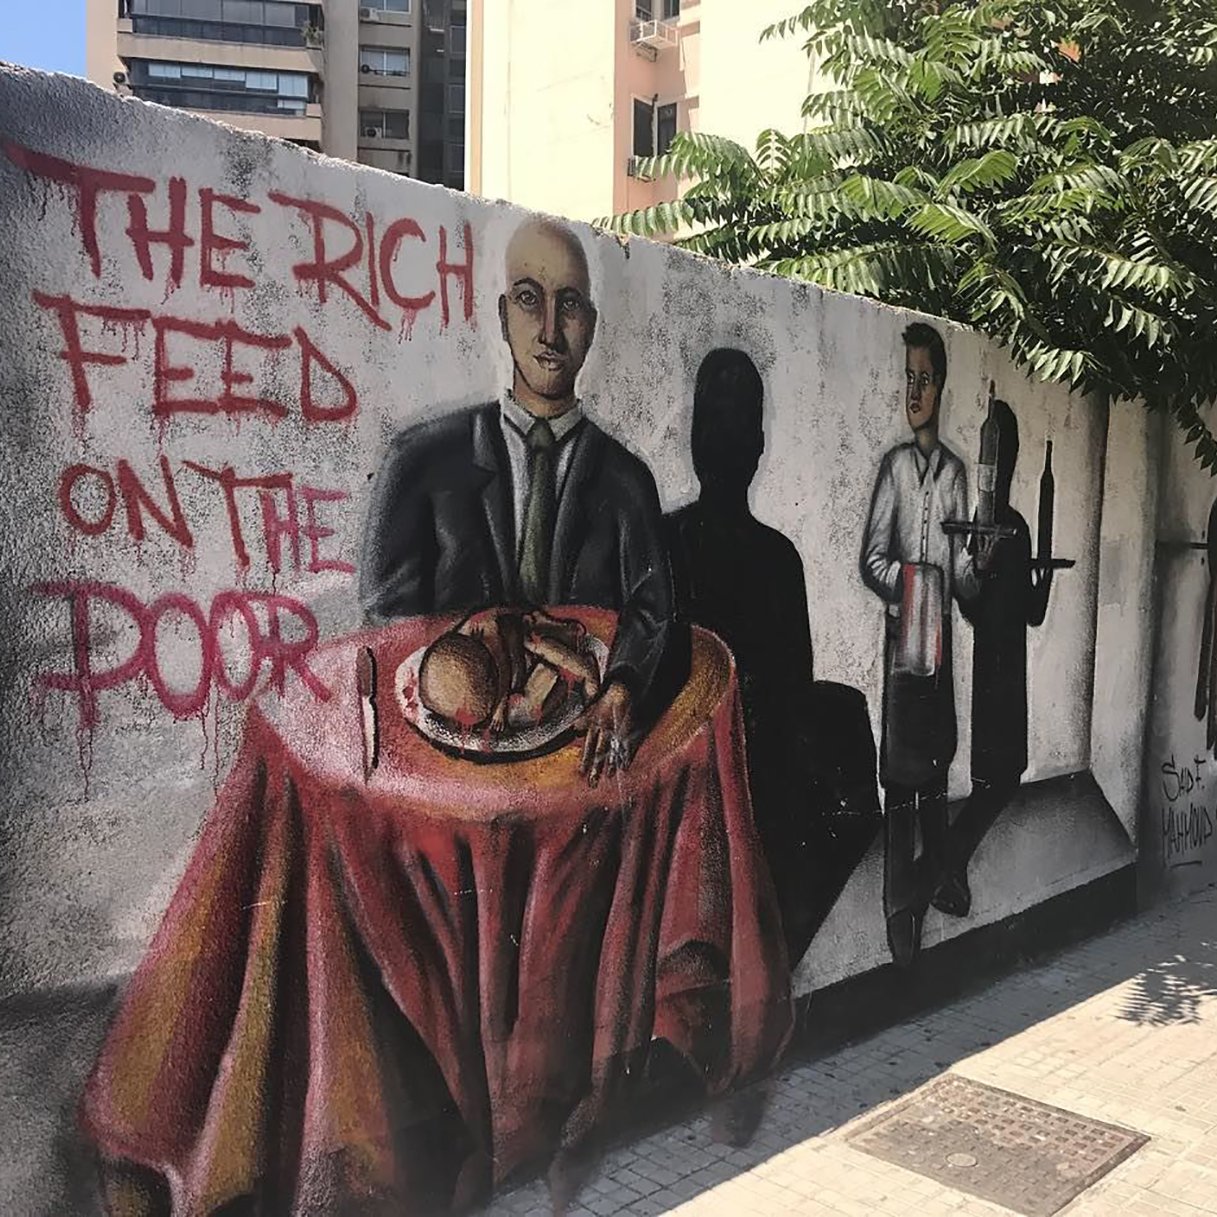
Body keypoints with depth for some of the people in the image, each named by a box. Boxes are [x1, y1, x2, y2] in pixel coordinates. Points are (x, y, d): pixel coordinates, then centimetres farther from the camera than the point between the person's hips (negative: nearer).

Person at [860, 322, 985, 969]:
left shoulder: (955, 470, 11)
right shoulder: (895, 464, 2)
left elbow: (962, 570, 11)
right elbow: (871, 559, -3)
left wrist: (975, 570, -10)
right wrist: (907, 584, -20)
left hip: (940, 636, 4)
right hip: (901, 637, -3)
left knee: (937, 761, 11)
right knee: (899, 773, -2)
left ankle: (935, 879, 25)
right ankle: (898, 905, 4)